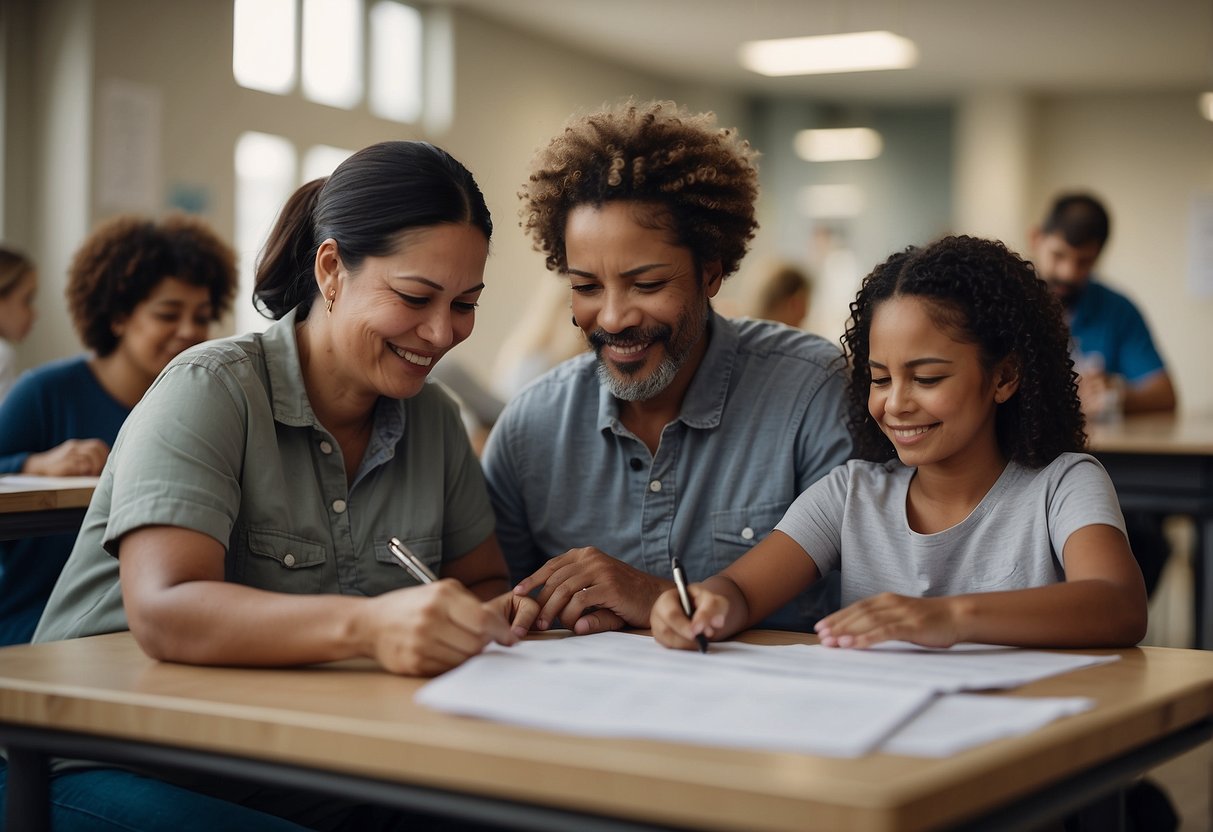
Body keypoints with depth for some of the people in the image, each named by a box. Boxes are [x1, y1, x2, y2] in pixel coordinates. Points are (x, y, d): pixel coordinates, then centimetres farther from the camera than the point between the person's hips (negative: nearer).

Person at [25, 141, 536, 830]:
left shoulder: (435, 418, 7)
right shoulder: (212, 392, -13)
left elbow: (483, 582, 12)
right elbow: (163, 612, -27)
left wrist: (490, 618, -14)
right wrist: (366, 625, -44)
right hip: (121, 769, -4)